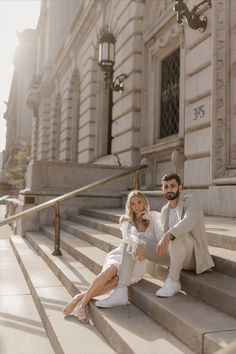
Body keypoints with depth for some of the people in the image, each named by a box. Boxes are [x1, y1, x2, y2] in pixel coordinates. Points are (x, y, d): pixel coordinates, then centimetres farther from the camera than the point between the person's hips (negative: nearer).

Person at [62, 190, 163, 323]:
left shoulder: (151, 222, 10)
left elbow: (161, 238, -8)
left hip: (136, 263, 0)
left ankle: (81, 297, -22)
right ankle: (82, 304, -26)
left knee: (116, 281, -32)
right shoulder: (125, 220, 10)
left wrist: (152, 216, -8)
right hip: (120, 256, 0)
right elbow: (127, 236, -11)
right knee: (111, 270, -36)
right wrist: (137, 244, -32)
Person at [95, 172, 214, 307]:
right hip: (173, 255, 7)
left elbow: (190, 220, -32)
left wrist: (168, 235, -48)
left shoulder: (190, 201, -9)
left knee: (176, 234, -40)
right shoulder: (165, 210, 13)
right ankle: (121, 293, -16)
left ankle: (173, 281, -17)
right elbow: (162, 235, 19)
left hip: (192, 255, -6)